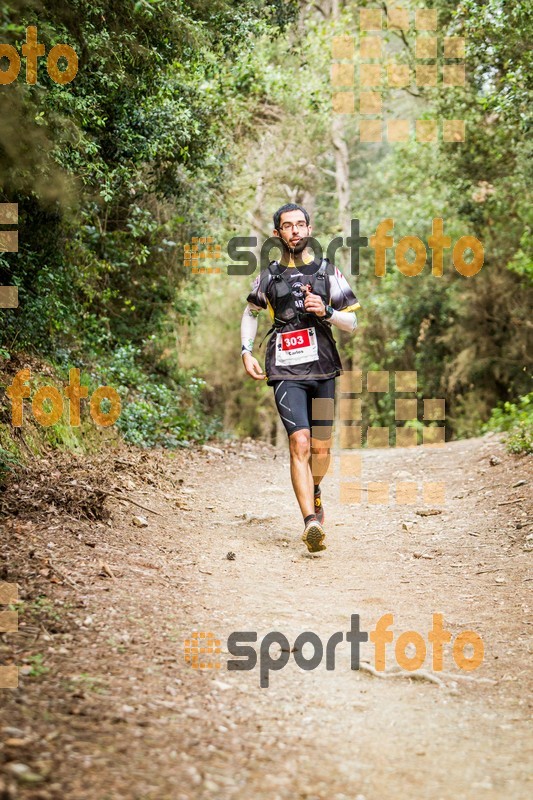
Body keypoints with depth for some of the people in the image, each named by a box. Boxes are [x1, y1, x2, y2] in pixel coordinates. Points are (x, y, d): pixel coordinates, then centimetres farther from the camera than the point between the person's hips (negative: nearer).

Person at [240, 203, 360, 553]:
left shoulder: (328, 272, 6)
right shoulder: (269, 277, 7)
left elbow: (352, 323, 7)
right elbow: (251, 311, 25)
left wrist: (325, 311, -13)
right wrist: (247, 352, 12)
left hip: (323, 370, 2)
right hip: (286, 372, -2)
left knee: (321, 448, 9)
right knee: (300, 444, -17)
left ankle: (315, 491, 42)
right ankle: (312, 523, -24)